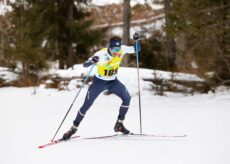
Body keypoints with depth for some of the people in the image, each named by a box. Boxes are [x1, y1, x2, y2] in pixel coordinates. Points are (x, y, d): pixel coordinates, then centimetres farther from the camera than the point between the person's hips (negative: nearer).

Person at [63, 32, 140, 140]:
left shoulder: (122, 49, -18)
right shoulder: (101, 54, -30)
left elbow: (137, 49, -3)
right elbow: (84, 65, -32)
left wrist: (136, 40, -24)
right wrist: (92, 61, -54)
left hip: (113, 81, 4)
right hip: (99, 82, -4)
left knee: (127, 98, -15)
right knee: (86, 105, -5)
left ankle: (119, 124, 1)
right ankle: (74, 128, 10)